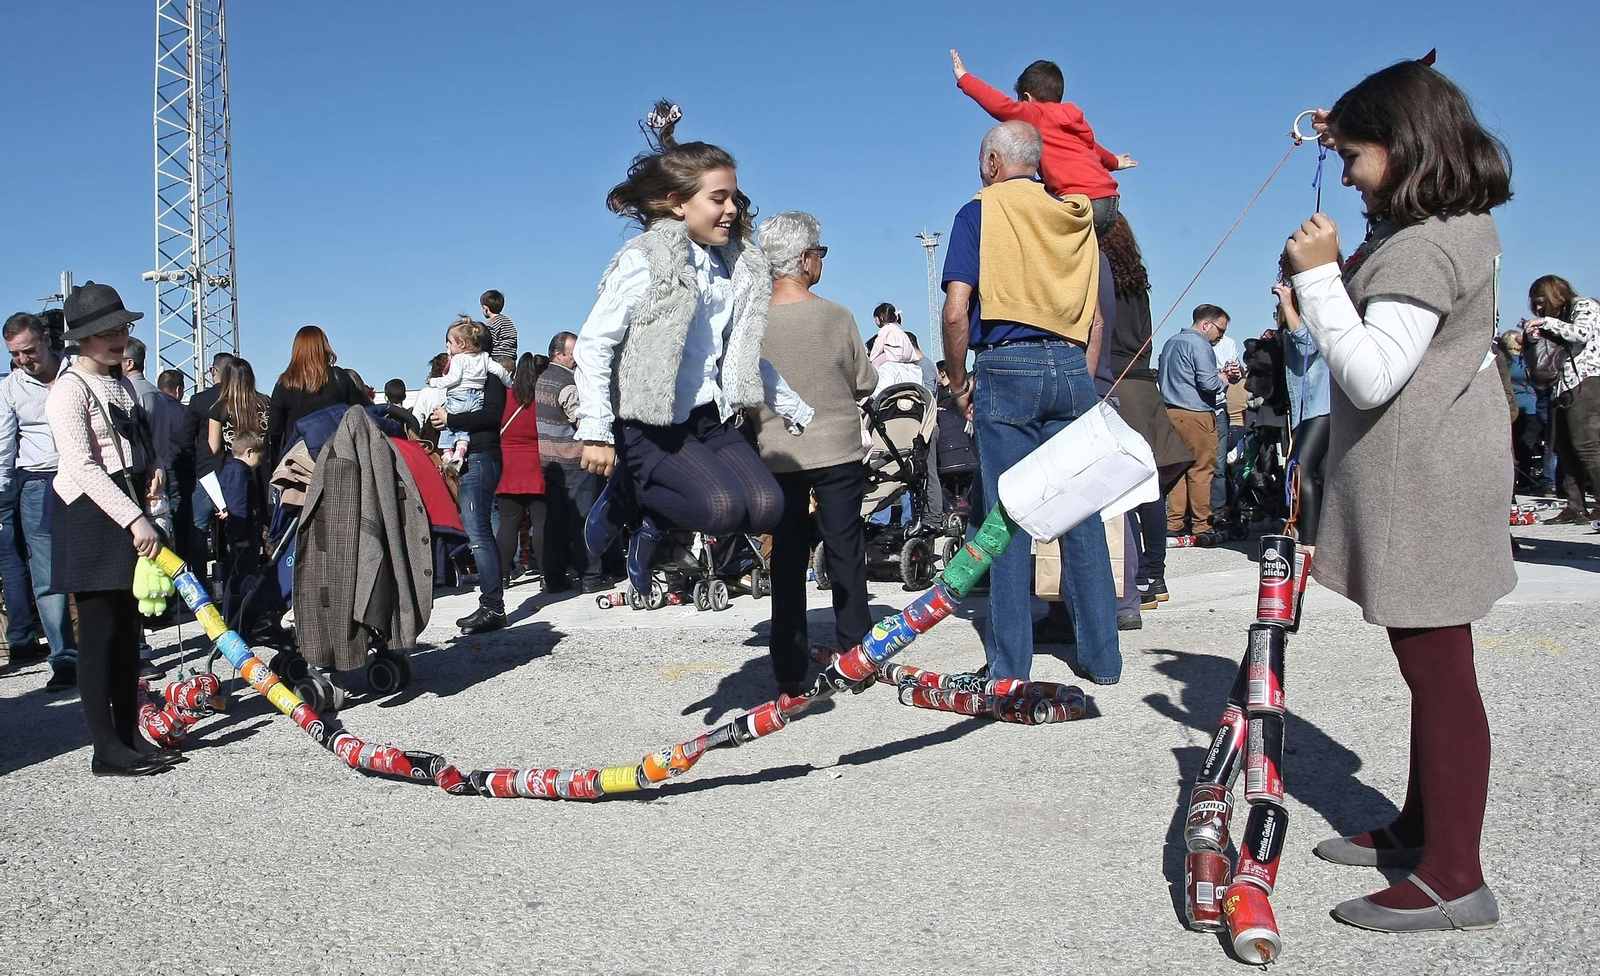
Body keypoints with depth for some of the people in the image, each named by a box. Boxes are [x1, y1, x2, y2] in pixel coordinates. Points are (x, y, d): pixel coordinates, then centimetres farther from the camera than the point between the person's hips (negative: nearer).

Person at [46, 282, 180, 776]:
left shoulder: (122, 383, 17)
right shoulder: (70, 388, -10)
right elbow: (83, 467, -19)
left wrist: (155, 469, 5)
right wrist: (134, 519, -25)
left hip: (128, 510, 8)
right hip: (88, 513, -8)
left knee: (128, 628, 9)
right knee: (99, 629, -7)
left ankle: (130, 735, 16)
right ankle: (106, 749, -3)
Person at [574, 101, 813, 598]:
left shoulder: (740, 266, 10)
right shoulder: (645, 260, -11)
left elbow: (749, 355, 21)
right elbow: (593, 345, -11)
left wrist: (799, 412, 22)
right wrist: (596, 432, -17)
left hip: (715, 417, 7)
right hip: (650, 422, -7)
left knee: (766, 507, -13)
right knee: (723, 507, -25)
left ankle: (655, 522, 11)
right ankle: (628, 495, 5)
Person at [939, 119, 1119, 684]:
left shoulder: (981, 211, 1)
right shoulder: (1077, 217, 16)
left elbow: (956, 311, -9)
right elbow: (1099, 317, 14)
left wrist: (959, 383, 2)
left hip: (1006, 367, -4)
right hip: (1072, 368, 5)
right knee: (1082, 515, 7)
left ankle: (1010, 664, 4)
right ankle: (1101, 657, 13)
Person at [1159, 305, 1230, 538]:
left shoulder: (1170, 343, 19)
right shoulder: (1200, 344, -9)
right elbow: (1208, 383, -19)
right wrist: (1222, 378, 4)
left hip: (1171, 412, 8)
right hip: (1196, 414, -8)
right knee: (1201, 469, -3)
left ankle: (1175, 523, 8)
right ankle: (1201, 525, -1)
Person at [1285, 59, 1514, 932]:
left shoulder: (1422, 250, -21)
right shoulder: (1458, 224, 12)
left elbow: (1371, 375, -28)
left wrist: (1318, 277, -22)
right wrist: (1355, 141, 27)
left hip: (1422, 484, -11)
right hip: (1428, 476, 11)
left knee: (1437, 670, -5)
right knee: (1429, 666, 18)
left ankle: (1453, 880, 3)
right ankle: (1421, 826, 32)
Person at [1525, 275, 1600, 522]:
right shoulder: (1561, 319, 27)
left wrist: (1546, 322, -13)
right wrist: (1537, 335, 9)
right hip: (1564, 388, 9)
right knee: (1565, 448, 1)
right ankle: (1575, 507, 0)